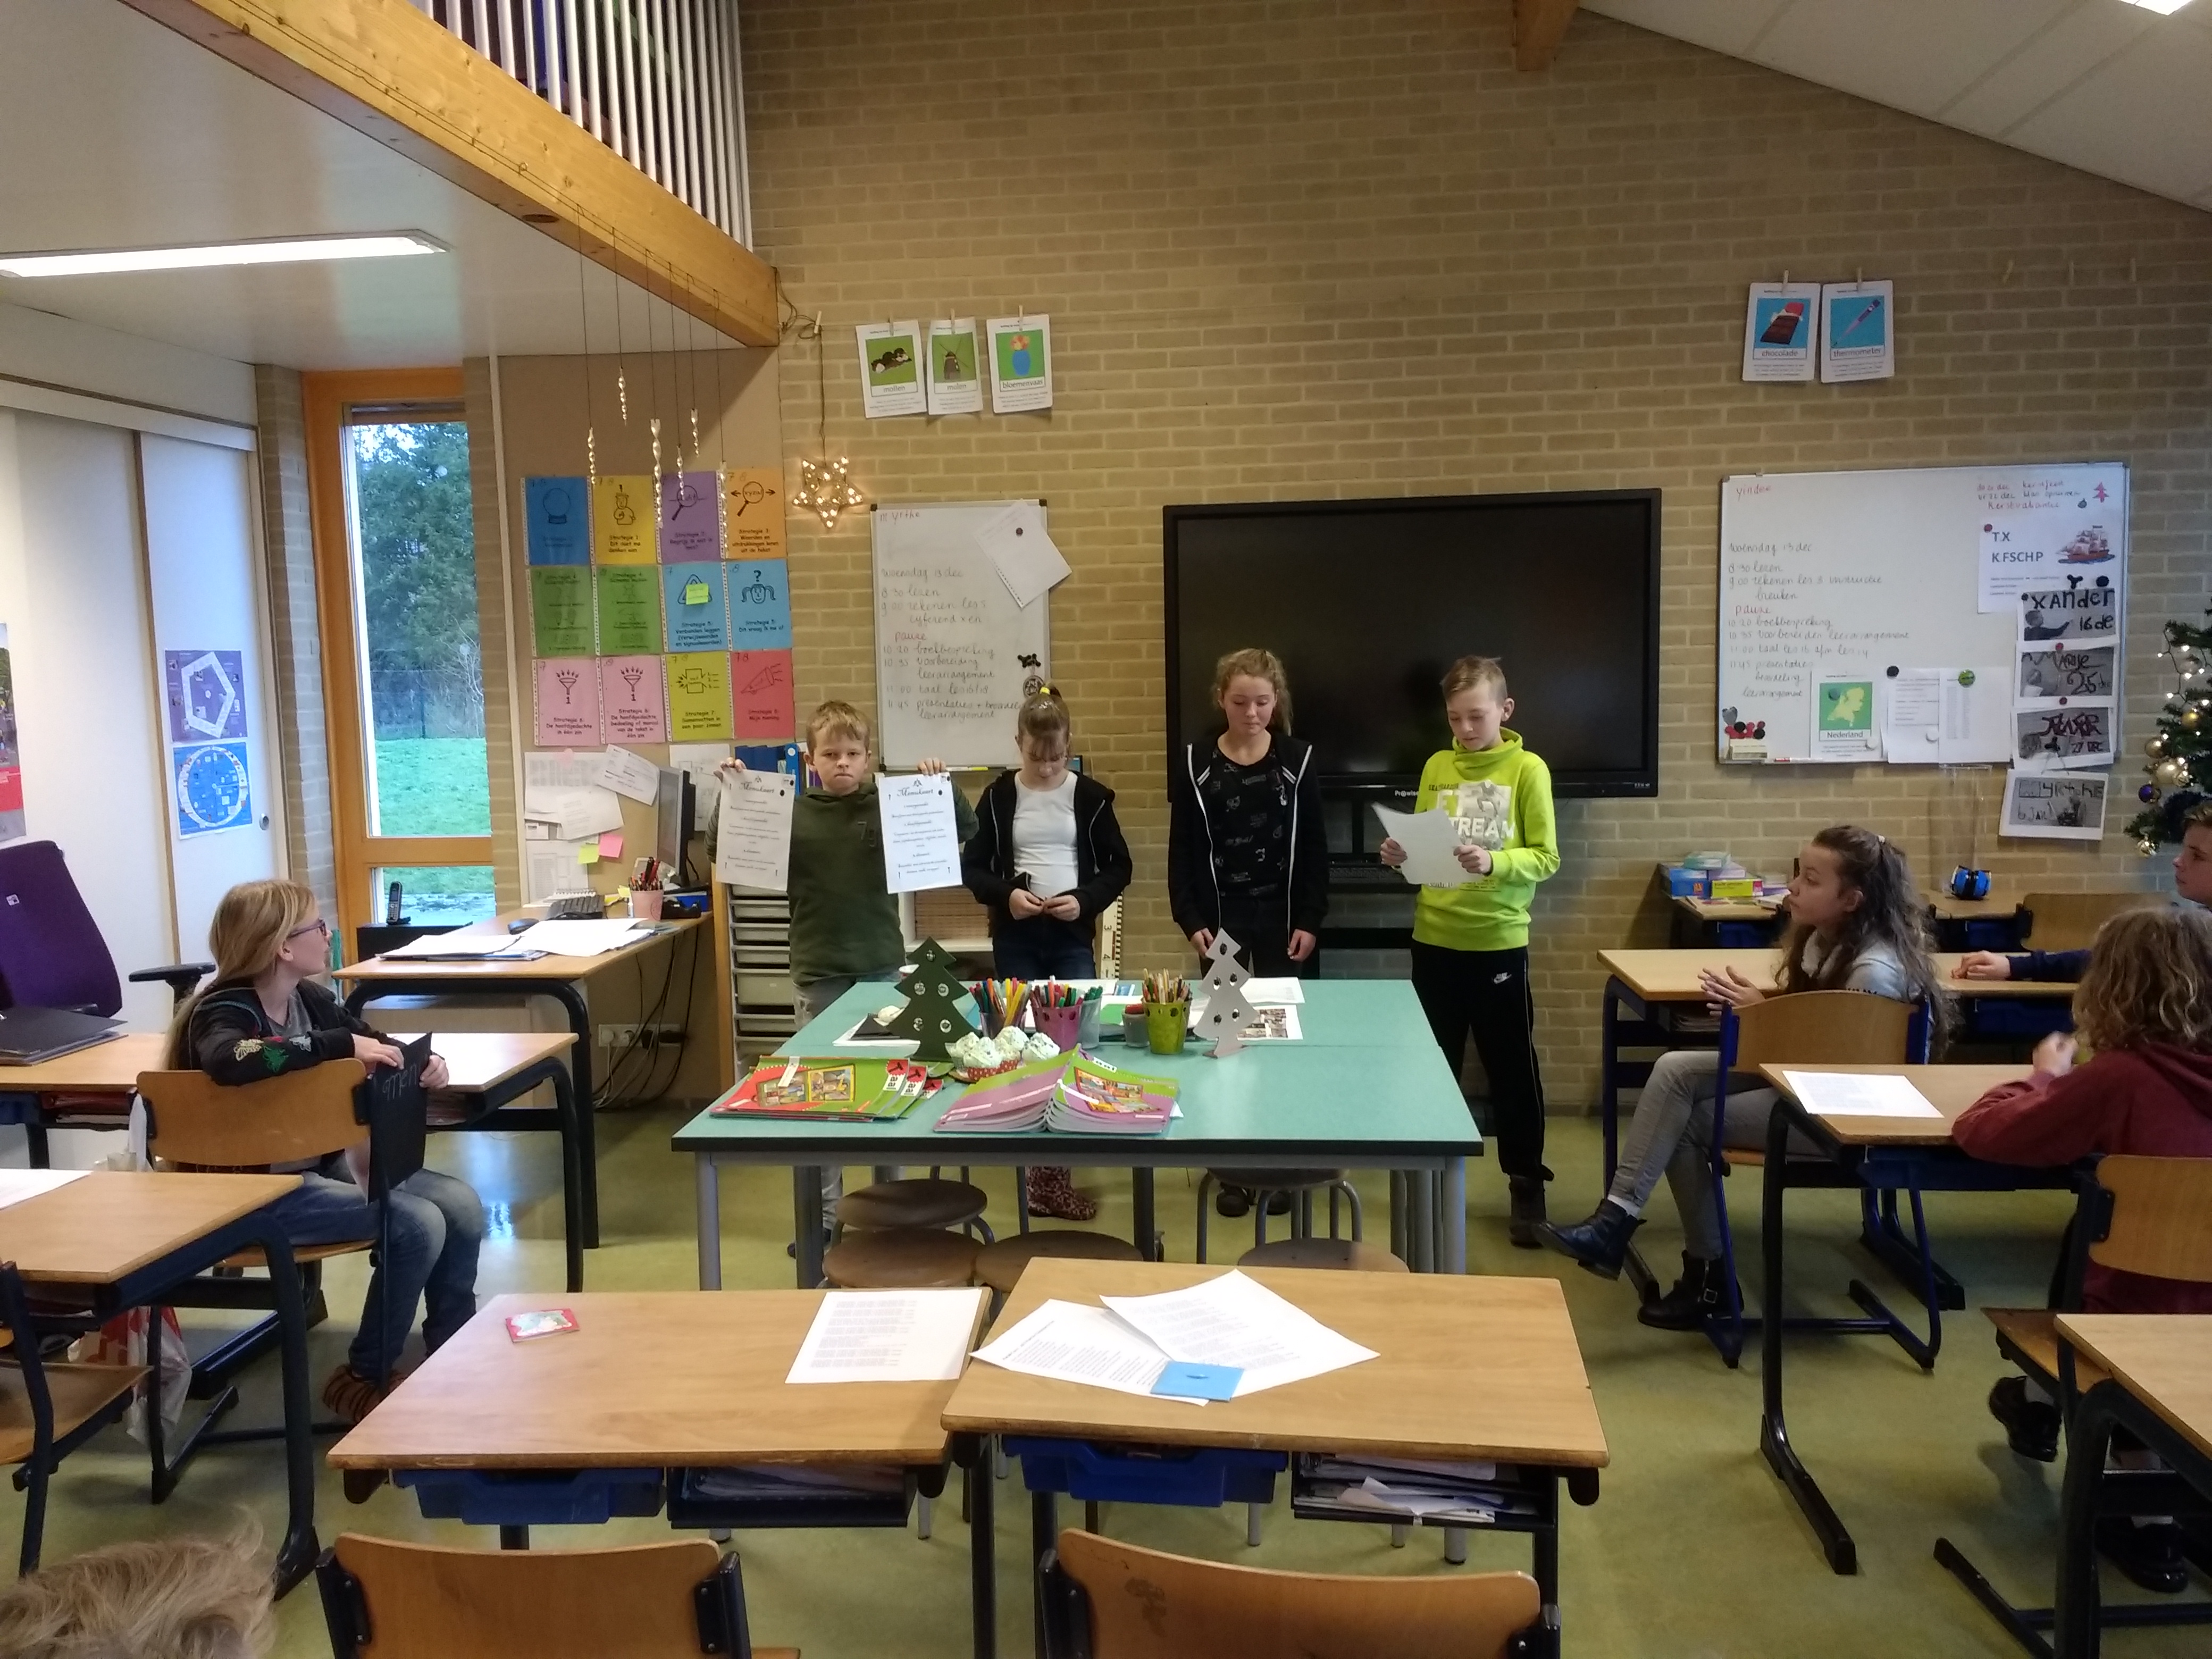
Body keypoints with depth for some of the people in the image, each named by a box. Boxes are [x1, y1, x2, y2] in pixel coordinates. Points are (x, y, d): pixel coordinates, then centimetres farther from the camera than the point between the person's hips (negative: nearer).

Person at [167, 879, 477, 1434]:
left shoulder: (308, 999, 5)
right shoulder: (225, 1012, -17)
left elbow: (373, 1040, 18)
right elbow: (231, 1060, -41)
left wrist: (420, 1060, -4)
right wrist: (339, 1045, -38)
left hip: (324, 1162, 8)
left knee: (463, 1207, -6)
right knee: (417, 1226, -24)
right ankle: (364, 1377, -3)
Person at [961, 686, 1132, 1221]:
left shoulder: (1090, 795, 0)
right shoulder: (999, 796, 1)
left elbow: (1118, 867, 3)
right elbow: (971, 868, 4)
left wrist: (1085, 900, -14)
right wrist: (1004, 894, -15)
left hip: (1072, 937, 0)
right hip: (1014, 937, 1)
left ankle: (1052, 1164, 6)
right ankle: (1044, 1166, 17)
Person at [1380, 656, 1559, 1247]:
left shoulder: (1528, 770, -6)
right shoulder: (1436, 766, 6)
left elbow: (1546, 858, -10)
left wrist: (1492, 863, -26)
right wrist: (1401, 856, -11)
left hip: (1499, 942, -4)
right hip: (1434, 939, 4)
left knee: (1511, 1068, 6)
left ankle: (1526, 1185, 20)